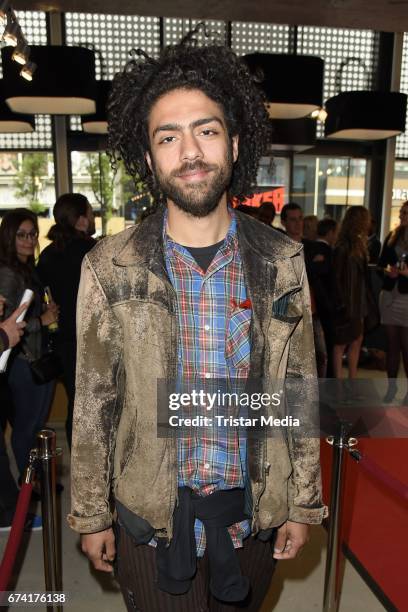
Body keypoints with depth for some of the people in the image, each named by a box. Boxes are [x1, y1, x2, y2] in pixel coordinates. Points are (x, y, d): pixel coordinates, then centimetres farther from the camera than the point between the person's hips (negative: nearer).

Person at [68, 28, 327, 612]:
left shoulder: (283, 261, -8)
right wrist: (90, 514, 1)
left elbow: (300, 391, -2)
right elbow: (93, 403, -5)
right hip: (151, 517, -1)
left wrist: (303, 504, 2)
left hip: (255, 510, 2)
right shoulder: (109, 267, -11)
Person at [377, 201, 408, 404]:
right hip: (389, 296, 4)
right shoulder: (392, 236, 8)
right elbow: (380, 264, 10)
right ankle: (391, 386, 22)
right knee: (392, 344, 11)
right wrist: (387, 271, -10)